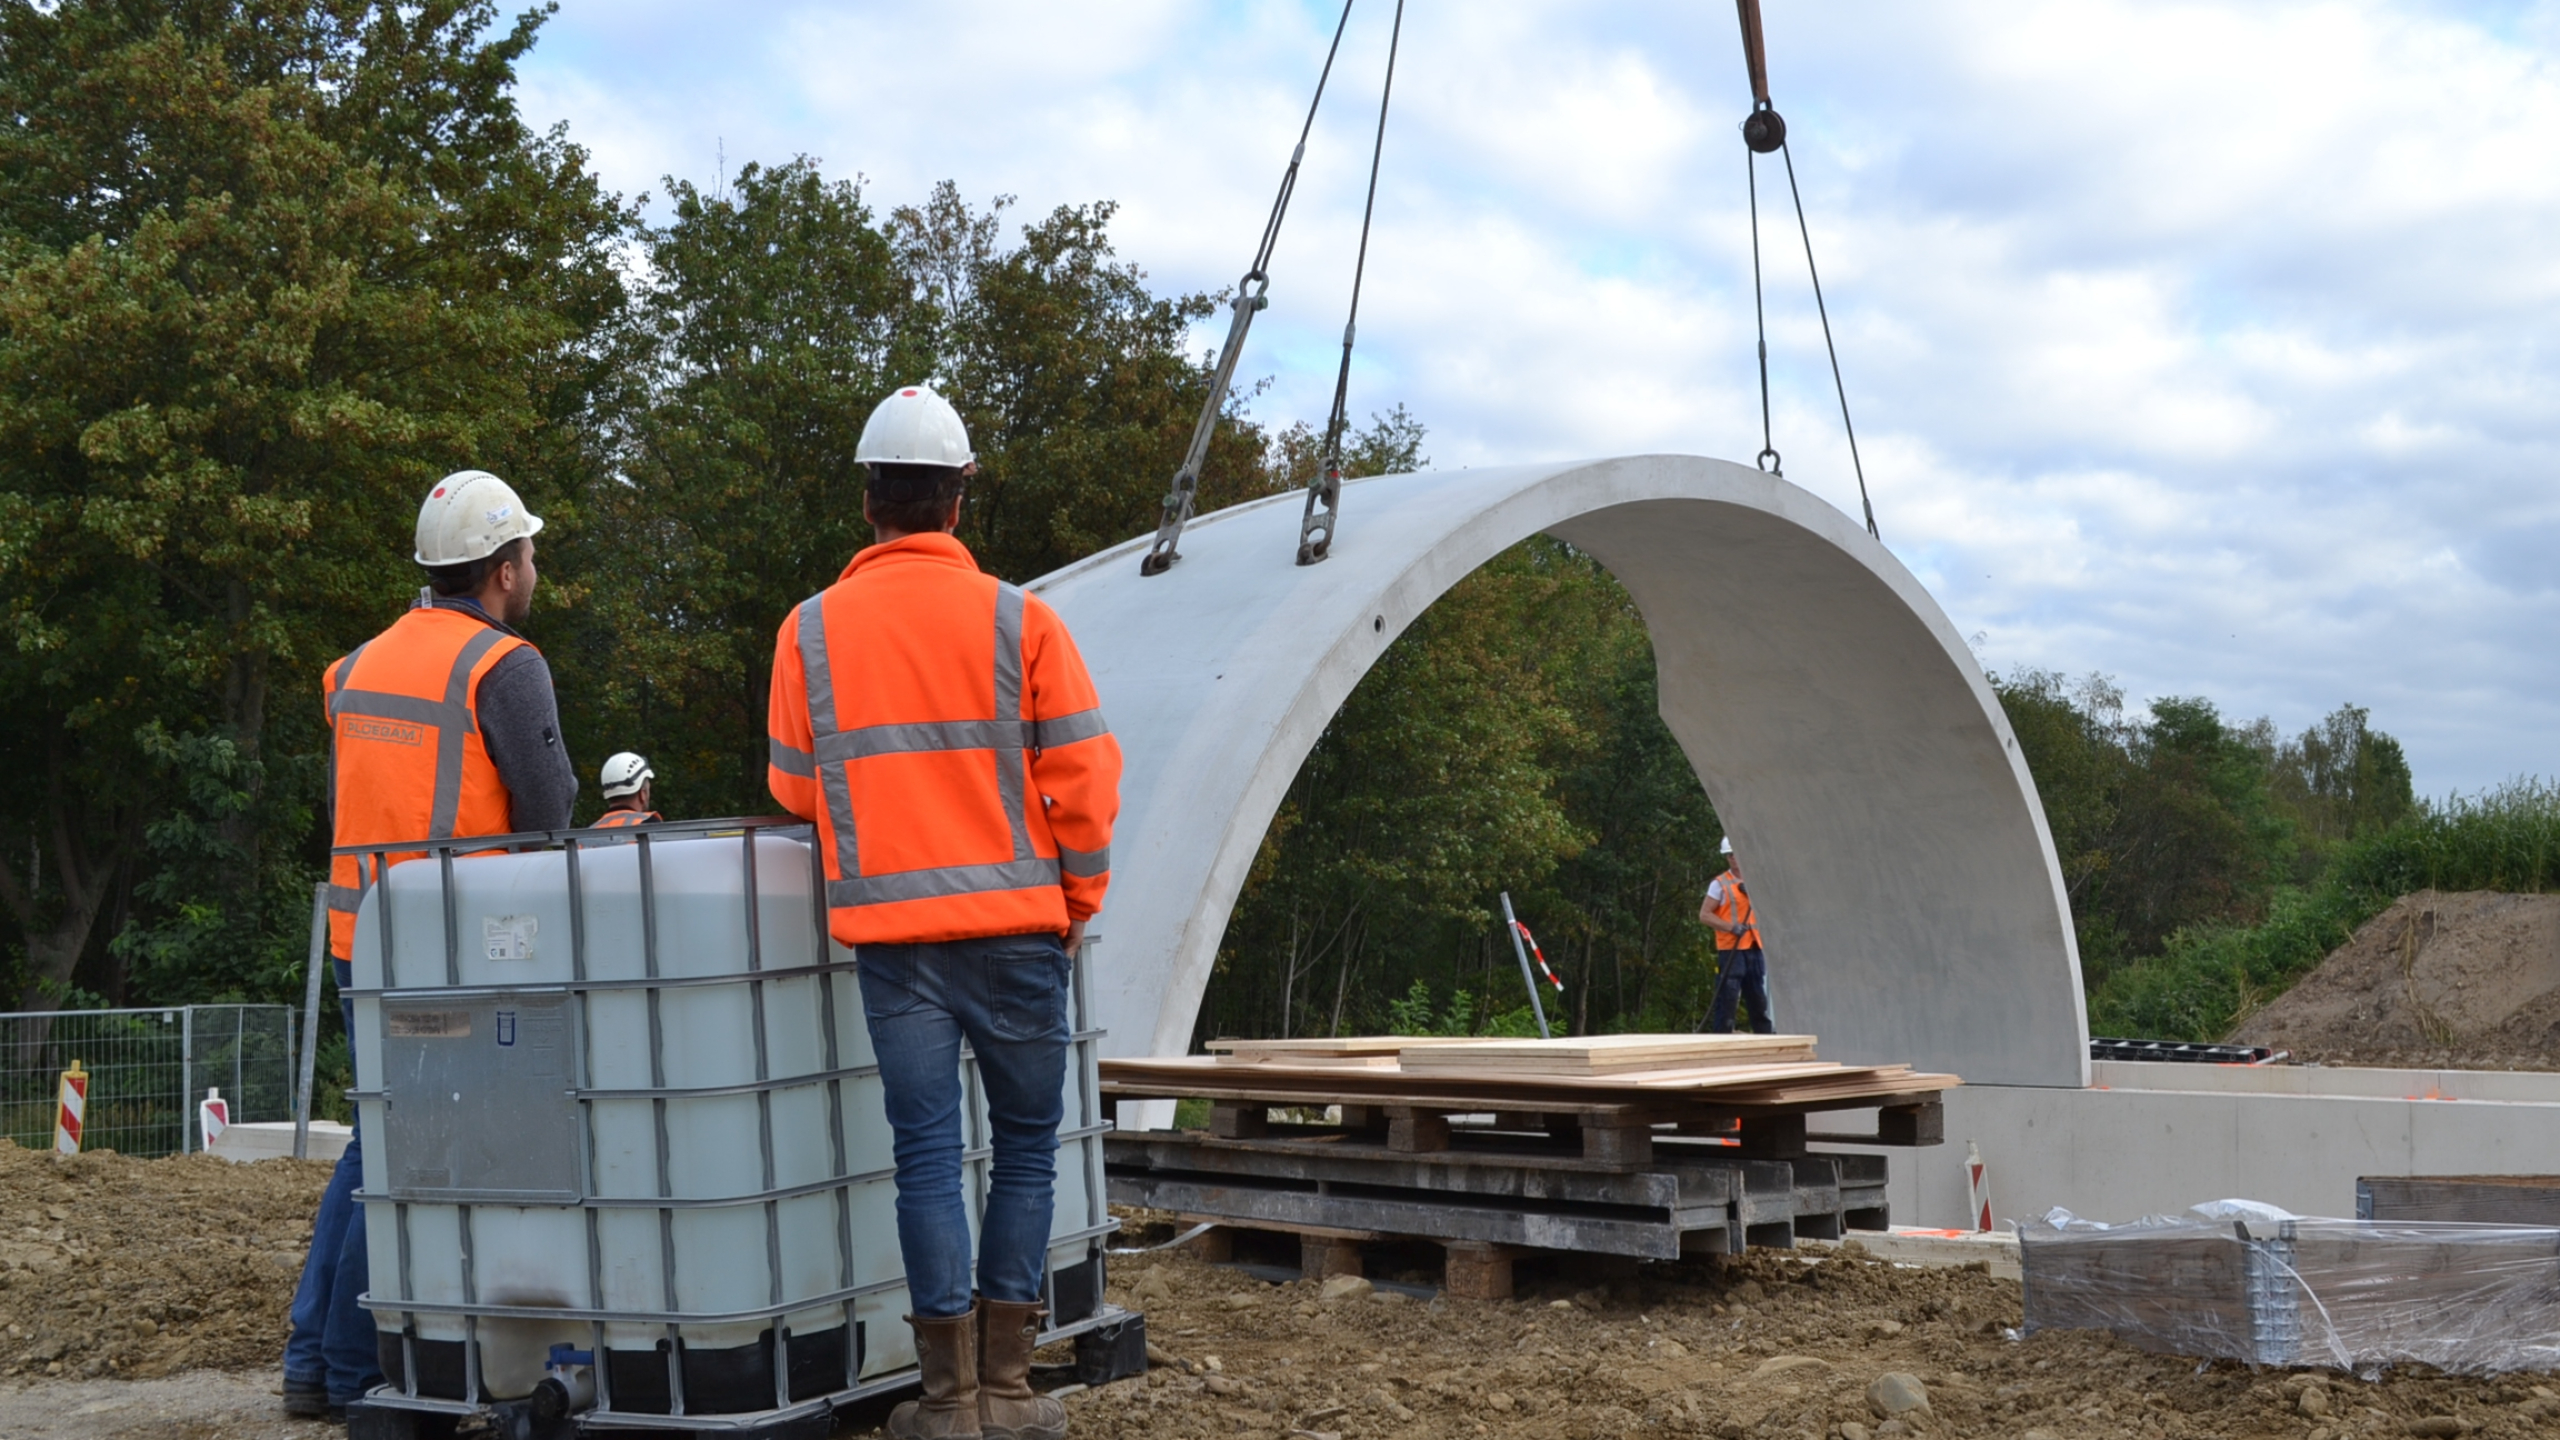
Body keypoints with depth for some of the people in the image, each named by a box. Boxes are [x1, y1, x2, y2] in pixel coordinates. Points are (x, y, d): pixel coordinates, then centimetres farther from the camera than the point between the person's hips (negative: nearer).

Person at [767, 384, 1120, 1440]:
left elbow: (793, 789, 11)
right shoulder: (1018, 620, -3)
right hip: (1013, 920, -1)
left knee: (927, 1153, 5)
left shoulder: (811, 631, 3)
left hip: (888, 928, 1)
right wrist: (1078, 901, 10)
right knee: (1026, 1144, 9)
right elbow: (1082, 778, -3)